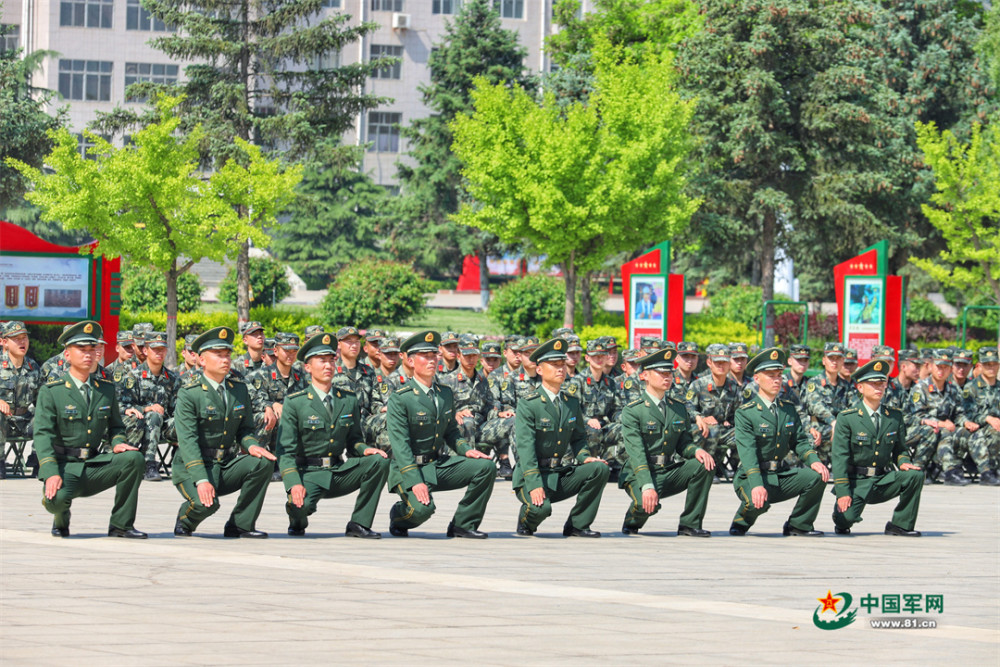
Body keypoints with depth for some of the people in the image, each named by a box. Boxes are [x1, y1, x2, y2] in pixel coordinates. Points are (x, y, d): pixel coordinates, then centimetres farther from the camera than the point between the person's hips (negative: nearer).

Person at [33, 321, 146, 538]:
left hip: (95, 465, 4)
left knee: (133, 458, -22)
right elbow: (43, 435, -11)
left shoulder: (106, 390, 11)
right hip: (64, 465, -4)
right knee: (57, 498, -35)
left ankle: (121, 525, -10)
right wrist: (51, 474, -25)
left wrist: (118, 443, -5)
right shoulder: (51, 392, -4)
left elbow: (116, 425, 21)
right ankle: (61, 520, 6)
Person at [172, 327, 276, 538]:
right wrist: (201, 481, -30)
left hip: (227, 465, 6)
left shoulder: (239, 389, 9)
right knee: (207, 503, -33)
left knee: (263, 463, -21)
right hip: (193, 468, -6)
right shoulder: (188, 395, -10)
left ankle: (240, 525, -8)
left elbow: (245, 429, 14)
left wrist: (251, 446, -12)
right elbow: (188, 441, -18)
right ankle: (185, 521, 6)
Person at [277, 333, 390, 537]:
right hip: (309, 473, -4)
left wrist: (364, 450, -9)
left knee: (380, 462, -21)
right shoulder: (295, 403, -3)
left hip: (340, 471, 4)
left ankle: (359, 524, -11)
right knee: (302, 505, -36)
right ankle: (298, 521, 7)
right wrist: (294, 484, -24)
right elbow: (286, 450, -8)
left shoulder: (349, 400, 11)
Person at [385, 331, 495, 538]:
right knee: (422, 508, -33)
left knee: (486, 467, -13)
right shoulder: (400, 398, -12)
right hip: (410, 467, -7)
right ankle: (399, 516, 6)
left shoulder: (445, 393, 10)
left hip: (441, 464, 7)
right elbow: (400, 445, -18)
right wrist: (415, 482, -28)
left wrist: (466, 449, -2)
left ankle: (463, 525, -1)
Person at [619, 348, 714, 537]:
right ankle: (632, 522, 4)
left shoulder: (679, 408, 11)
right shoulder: (632, 411, -9)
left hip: (670, 472, 6)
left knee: (704, 465, -19)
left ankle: (690, 524, -9)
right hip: (640, 475, -6)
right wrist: (647, 486, -31)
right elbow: (636, 453, -18)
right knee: (648, 503, -36)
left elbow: (683, 443, 12)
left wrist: (697, 451, -14)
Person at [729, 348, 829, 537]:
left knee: (817, 476, -18)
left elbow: (800, 441, 8)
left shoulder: (788, 411, 11)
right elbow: (747, 452, -20)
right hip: (752, 478, -6)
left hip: (782, 476, 6)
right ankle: (741, 523, 2)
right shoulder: (745, 413, -9)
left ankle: (798, 525, 0)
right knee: (758, 502, -36)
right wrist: (756, 485, -33)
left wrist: (814, 460, -15)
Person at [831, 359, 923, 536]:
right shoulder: (846, 418, -5)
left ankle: (900, 524, -7)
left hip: (883, 480, 4)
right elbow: (840, 457, -9)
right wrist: (843, 493, -17)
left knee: (915, 476, -22)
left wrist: (903, 462, -9)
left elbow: (900, 448, 17)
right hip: (856, 481, -4)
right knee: (846, 519, -27)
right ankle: (842, 523, 15)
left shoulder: (895, 417, 8)